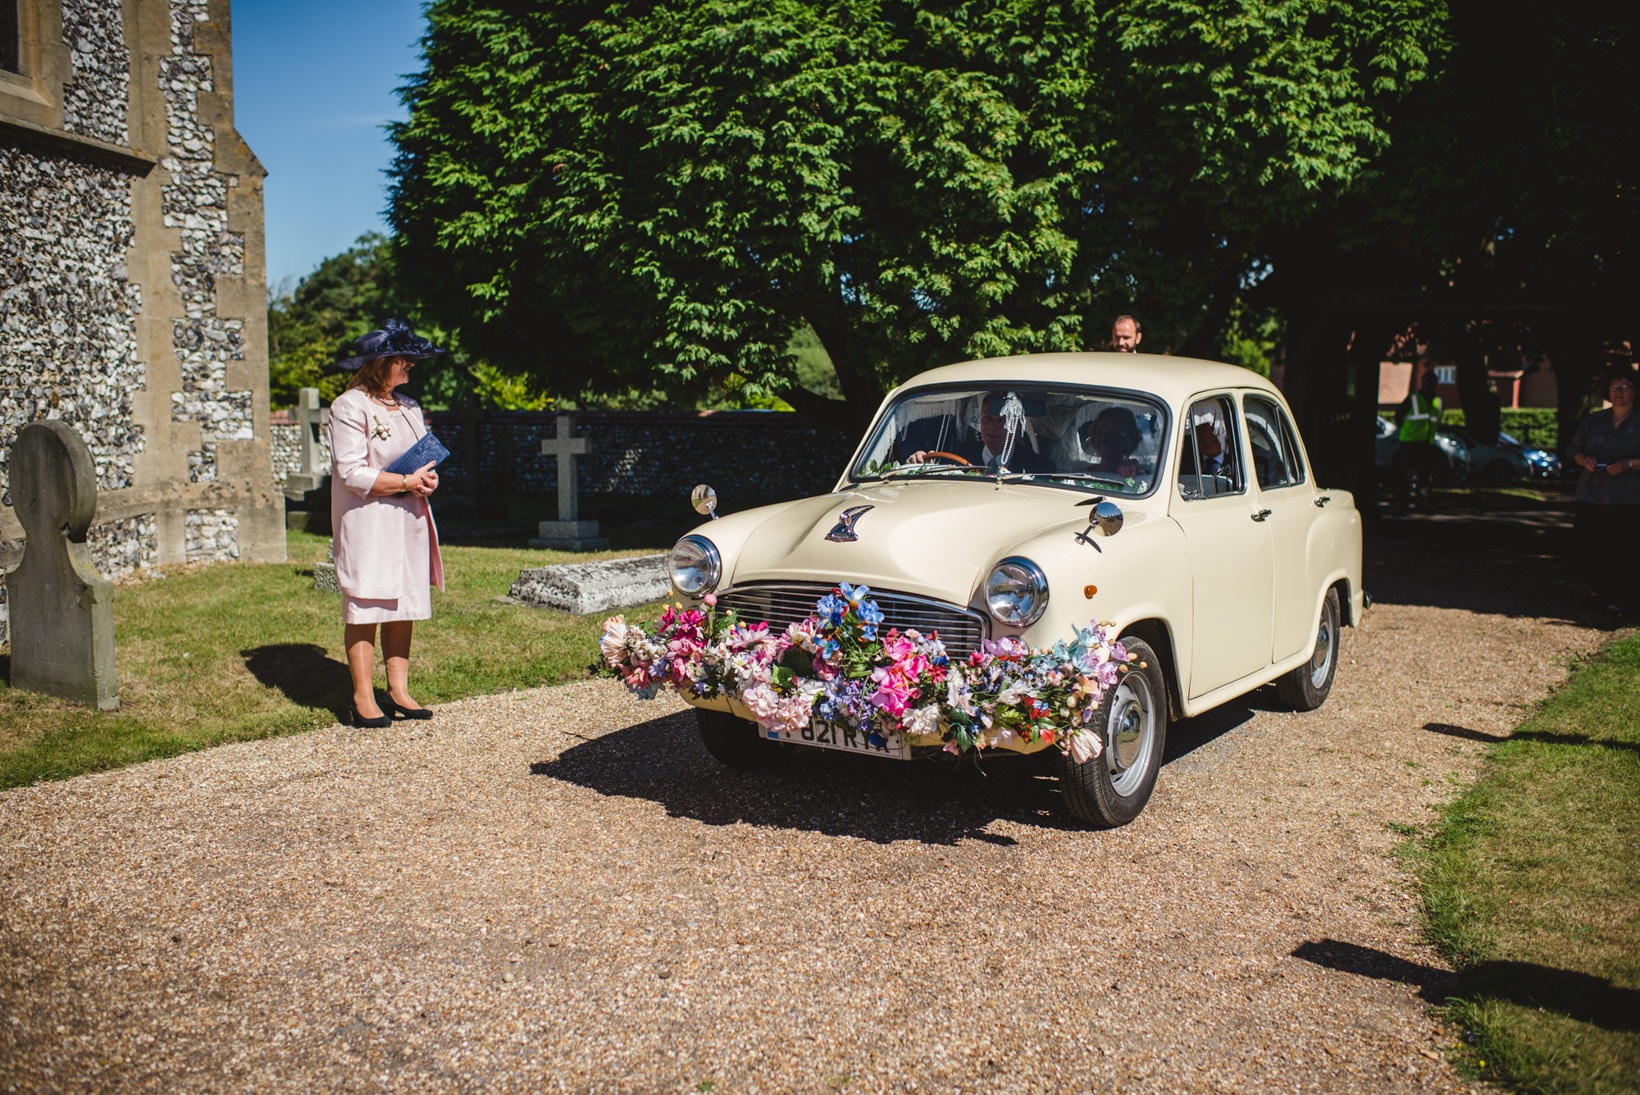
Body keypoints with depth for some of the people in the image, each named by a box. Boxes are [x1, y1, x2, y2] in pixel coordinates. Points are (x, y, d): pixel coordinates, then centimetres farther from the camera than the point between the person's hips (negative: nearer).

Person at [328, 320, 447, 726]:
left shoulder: (409, 407, 16)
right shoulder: (350, 407, -7)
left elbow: (425, 459, 22)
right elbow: (352, 472, -15)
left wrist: (428, 478, -1)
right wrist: (407, 482, -16)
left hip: (408, 521, 7)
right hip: (366, 524, -7)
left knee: (404, 606, 7)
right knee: (363, 608, -4)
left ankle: (399, 691, 14)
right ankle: (363, 699, 2)